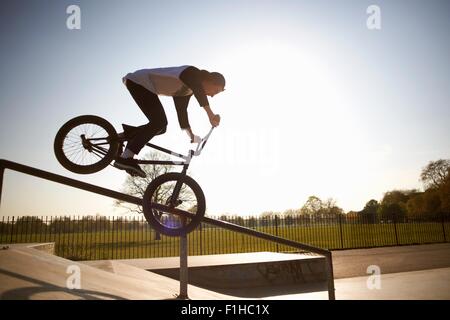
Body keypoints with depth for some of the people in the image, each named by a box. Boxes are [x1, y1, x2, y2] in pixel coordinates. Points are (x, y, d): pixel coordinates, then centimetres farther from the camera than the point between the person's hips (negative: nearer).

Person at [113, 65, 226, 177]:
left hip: (140, 84, 9)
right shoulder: (193, 73, -13)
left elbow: (181, 109, 14)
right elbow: (199, 91, -33)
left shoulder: (187, 89, 13)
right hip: (138, 81, -9)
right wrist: (211, 114, -42)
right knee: (159, 122, -20)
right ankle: (126, 158, -24)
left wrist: (191, 134, 11)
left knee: (160, 125, 4)